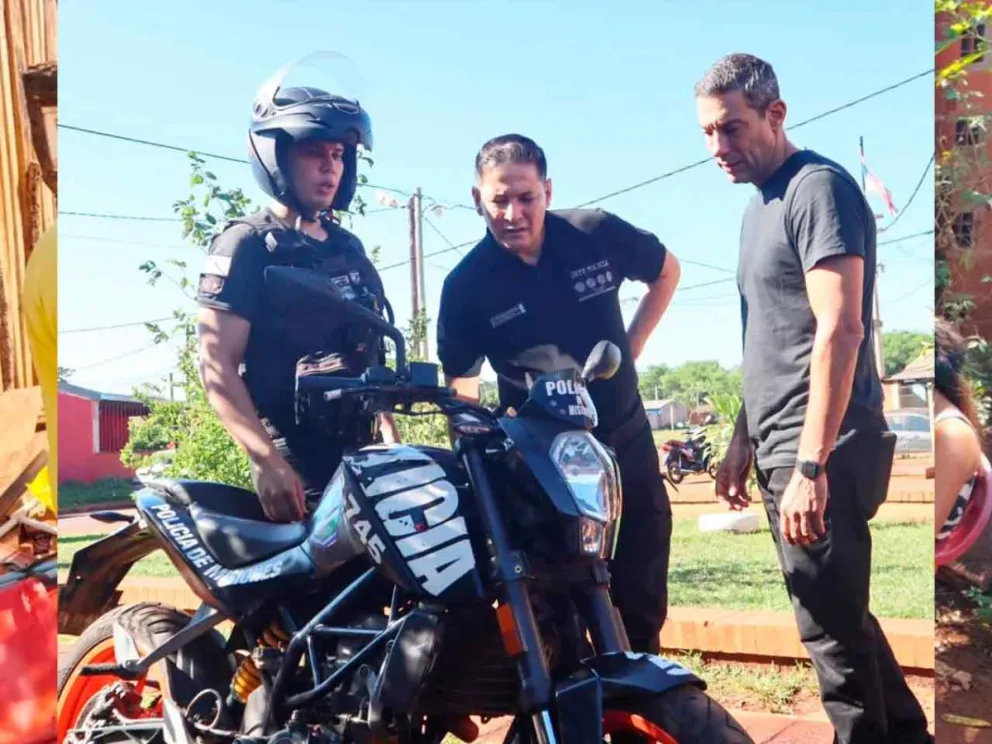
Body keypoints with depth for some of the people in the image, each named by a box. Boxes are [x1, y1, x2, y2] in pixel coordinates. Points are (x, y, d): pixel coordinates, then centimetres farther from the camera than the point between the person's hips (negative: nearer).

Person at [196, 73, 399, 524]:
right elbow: (216, 366, -14)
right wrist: (268, 463, -22)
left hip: (361, 455, 7)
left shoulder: (349, 248, 16)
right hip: (296, 467, -7)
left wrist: (391, 436, 14)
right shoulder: (246, 245, -6)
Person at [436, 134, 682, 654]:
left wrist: (631, 347, 4)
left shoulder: (598, 234, -8)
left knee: (642, 600, 11)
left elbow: (667, 271, 11)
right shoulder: (465, 286, -11)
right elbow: (460, 379, 1)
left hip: (625, 441, 2)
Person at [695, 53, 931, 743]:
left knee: (832, 630, -3)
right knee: (842, 619, 18)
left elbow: (839, 331, -20)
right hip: (782, 451, 10)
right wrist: (743, 443, 21)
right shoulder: (761, 204, 17)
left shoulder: (818, 187, -11)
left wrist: (810, 465, -24)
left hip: (820, 456, -10)